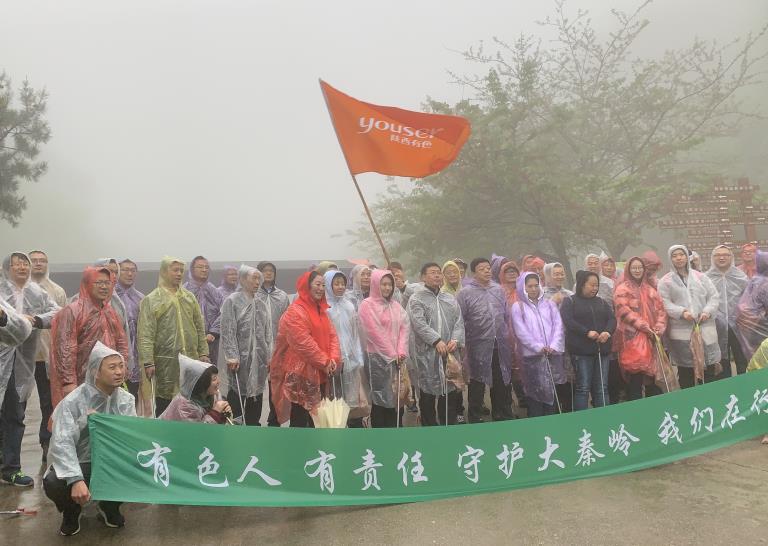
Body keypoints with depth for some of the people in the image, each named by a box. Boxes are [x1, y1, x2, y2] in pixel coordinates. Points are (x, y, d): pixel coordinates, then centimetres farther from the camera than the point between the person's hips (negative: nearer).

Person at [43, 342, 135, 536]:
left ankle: (110, 506, 8)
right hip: (80, 464, -3)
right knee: (53, 483, -34)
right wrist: (76, 479, -39)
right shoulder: (73, 401, -15)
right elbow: (62, 444, -26)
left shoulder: (126, 399, -1)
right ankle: (72, 510, 6)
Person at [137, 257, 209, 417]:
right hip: (166, 363, -4)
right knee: (164, 403, 4)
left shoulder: (190, 297, 12)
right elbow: (145, 335, -10)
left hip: (191, 360, 4)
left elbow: (200, 328, 15)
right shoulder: (151, 300, -4)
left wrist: (203, 353, 8)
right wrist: (148, 362, -16)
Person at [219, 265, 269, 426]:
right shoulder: (232, 301, -5)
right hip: (240, 359, -6)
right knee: (236, 397, -3)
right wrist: (232, 356, -18)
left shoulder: (260, 304, 14)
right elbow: (228, 331, -11)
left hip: (259, 360, 6)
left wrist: (268, 356, 13)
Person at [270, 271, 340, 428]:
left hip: (318, 373, 8)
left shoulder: (321, 310, 16)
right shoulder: (295, 311, -12)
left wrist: (333, 358, -8)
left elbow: (332, 335, 9)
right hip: (300, 372, -8)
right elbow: (303, 342, -19)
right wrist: (324, 362, -16)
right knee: (300, 418, -4)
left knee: (315, 417, 13)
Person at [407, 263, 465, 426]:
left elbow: (459, 322, 10)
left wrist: (455, 340, -9)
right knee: (427, 397, 2)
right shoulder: (416, 299, 0)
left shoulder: (450, 299, 17)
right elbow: (419, 323, -12)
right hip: (426, 354, -4)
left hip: (449, 353, 5)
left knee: (451, 394, 7)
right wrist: (436, 341, -21)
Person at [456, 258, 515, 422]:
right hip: (479, 347, -4)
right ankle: (475, 418, 16)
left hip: (501, 346, 5)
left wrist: (508, 336, 14)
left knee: (502, 383, 13)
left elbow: (506, 316, 17)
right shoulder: (465, 293, -4)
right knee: (477, 385, 5)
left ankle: (502, 416, 27)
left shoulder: (499, 290, 11)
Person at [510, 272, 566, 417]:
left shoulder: (550, 304, 16)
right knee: (535, 393, -4)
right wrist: (538, 347, -15)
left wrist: (554, 346, -9)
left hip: (553, 355, 4)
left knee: (553, 392, 3)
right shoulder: (517, 307, 4)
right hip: (532, 356, -3)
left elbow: (558, 326, 6)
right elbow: (521, 331, -6)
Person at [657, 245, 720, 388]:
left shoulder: (700, 277, 11)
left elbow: (714, 296, 9)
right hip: (681, 332, -2)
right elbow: (665, 303, -5)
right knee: (686, 374, 3)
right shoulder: (665, 281, 3)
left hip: (705, 329, 2)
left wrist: (708, 311, -9)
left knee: (709, 371, 6)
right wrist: (681, 312, -19)